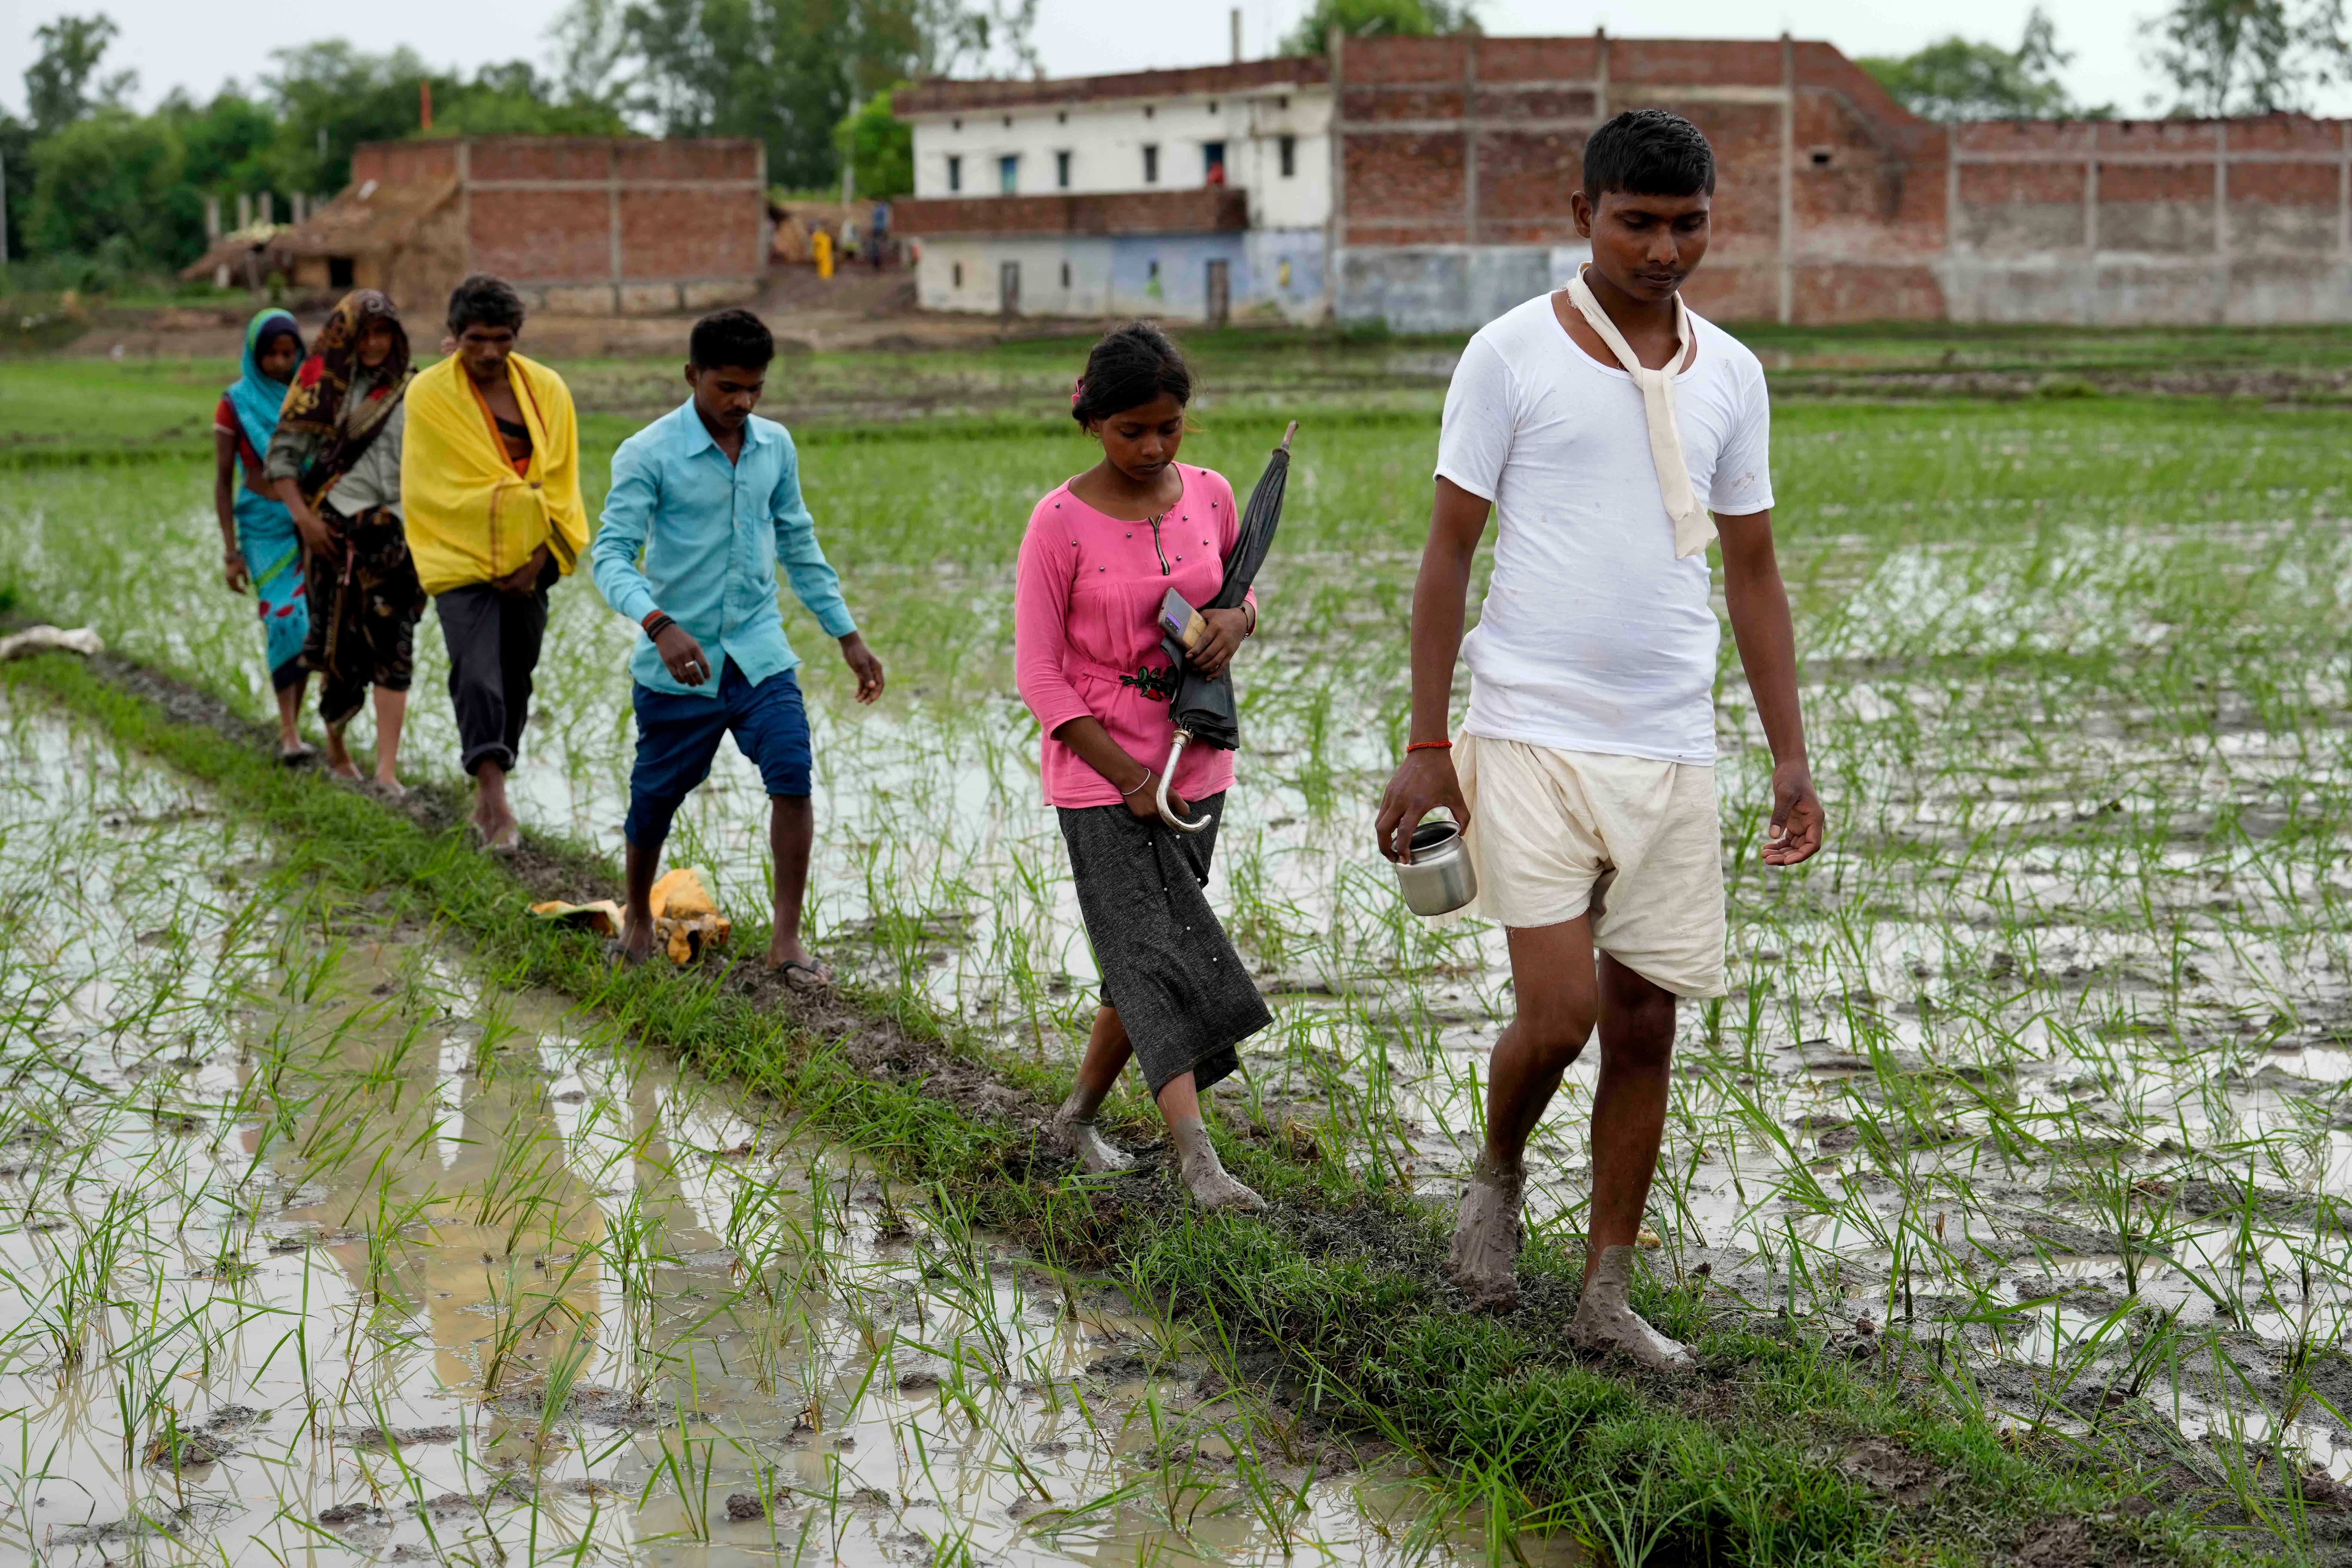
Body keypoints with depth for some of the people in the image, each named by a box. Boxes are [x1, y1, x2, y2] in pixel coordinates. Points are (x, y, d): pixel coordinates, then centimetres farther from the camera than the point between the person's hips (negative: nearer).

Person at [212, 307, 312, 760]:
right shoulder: (235, 404, -2)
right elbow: (223, 481, 0)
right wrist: (231, 552, -4)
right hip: (264, 526, -3)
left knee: (307, 628, 1)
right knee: (284, 621, -15)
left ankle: (292, 727, 13)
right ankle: (289, 733, -14)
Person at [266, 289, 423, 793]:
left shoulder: (407, 392, 9)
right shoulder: (323, 386, 3)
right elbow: (281, 455, 1)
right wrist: (302, 516, -10)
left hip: (395, 532, 1)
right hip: (337, 531, -1)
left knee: (393, 648, -7)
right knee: (340, 644, 3)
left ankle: (387, 769, -9)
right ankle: (336, 746, 27)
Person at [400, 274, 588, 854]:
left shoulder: (547, 391, 5)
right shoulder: (430, 395, -4)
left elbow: (560, 486, 6)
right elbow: (433, 485, -8)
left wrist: (539, 557, -6)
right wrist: (521, 501, -11)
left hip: (528, 565, 4)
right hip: (461, 560, -4)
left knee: (516, 678, 10)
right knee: (478, 675, -19)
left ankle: (488, 798, 25)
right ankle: (494, 795, -24)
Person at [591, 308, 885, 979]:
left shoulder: (775, 447, 6)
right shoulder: (648, 456, -11)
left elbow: (799, 547, 17)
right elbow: (611, 555, -17)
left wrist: (848, 636, 16)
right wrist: (659, 625, -35)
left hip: (760, 654, 3)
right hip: (678, 666, -3)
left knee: (793, 778, -15)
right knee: (655, 799, 9)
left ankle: (786, 940, -7)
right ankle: (638, 919, 35)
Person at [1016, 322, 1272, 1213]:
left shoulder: (1210, 496, 1)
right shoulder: (1061, 523, -12)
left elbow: (1240, 592, 18)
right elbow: (1038, 674, -11)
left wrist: (1237, 621, -8)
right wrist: (1129, 775, -16)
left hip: (1196, 763, 5)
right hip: (1098, 772, -5)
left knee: (1148, 961, 11)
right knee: (1154, 956, -13)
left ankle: (1080, 1114, 30)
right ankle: (1199, 1163, -19)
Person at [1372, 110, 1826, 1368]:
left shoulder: (1730, 374, 9)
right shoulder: (1512, 354, -3)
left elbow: (1753, 572, 15)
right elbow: (1448, 552, -1)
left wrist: (1790, 757, 10)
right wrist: (1425, 746, -6)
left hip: (1673, 751, 4)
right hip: (1531, 736, -4)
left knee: (1644, 1024, 6)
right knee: (1559, 1014, -10)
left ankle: (1608, 1296, 17)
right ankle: (1498, 1178, 22)